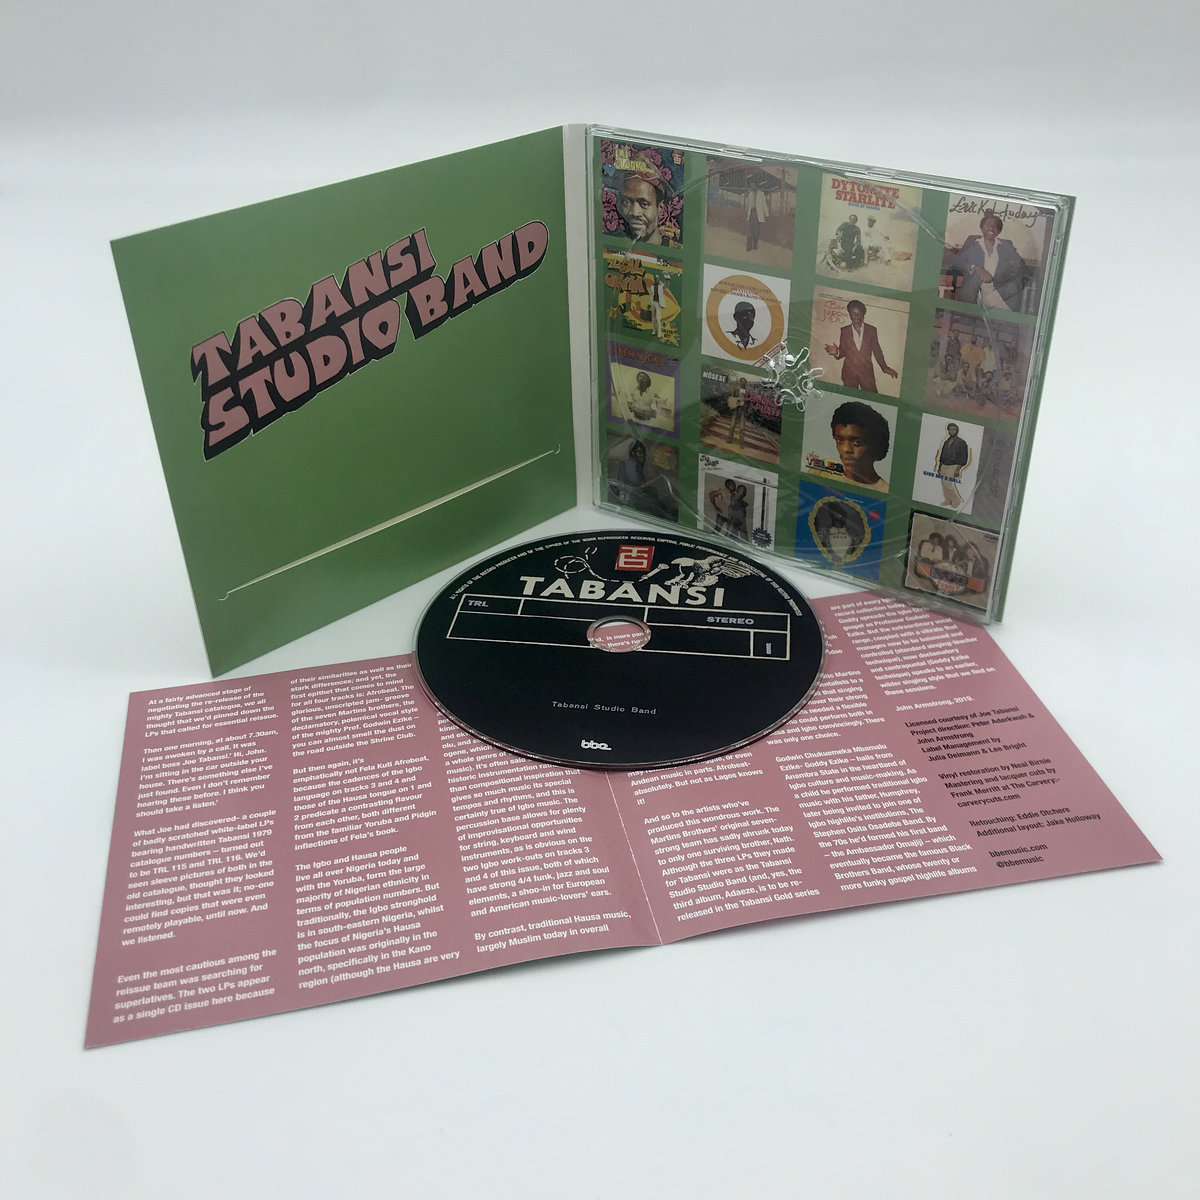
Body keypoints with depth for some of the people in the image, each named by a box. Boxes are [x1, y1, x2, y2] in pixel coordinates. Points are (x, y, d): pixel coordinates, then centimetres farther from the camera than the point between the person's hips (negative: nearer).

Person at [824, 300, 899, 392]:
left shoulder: (871, 330, 4)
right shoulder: (845, 330, 4)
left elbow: (877, 350, 9)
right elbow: (842, 351, 6)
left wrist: (884, 367, 6)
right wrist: (836, 352, -17)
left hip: (867, 372, 0)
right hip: (849, 372, 0)